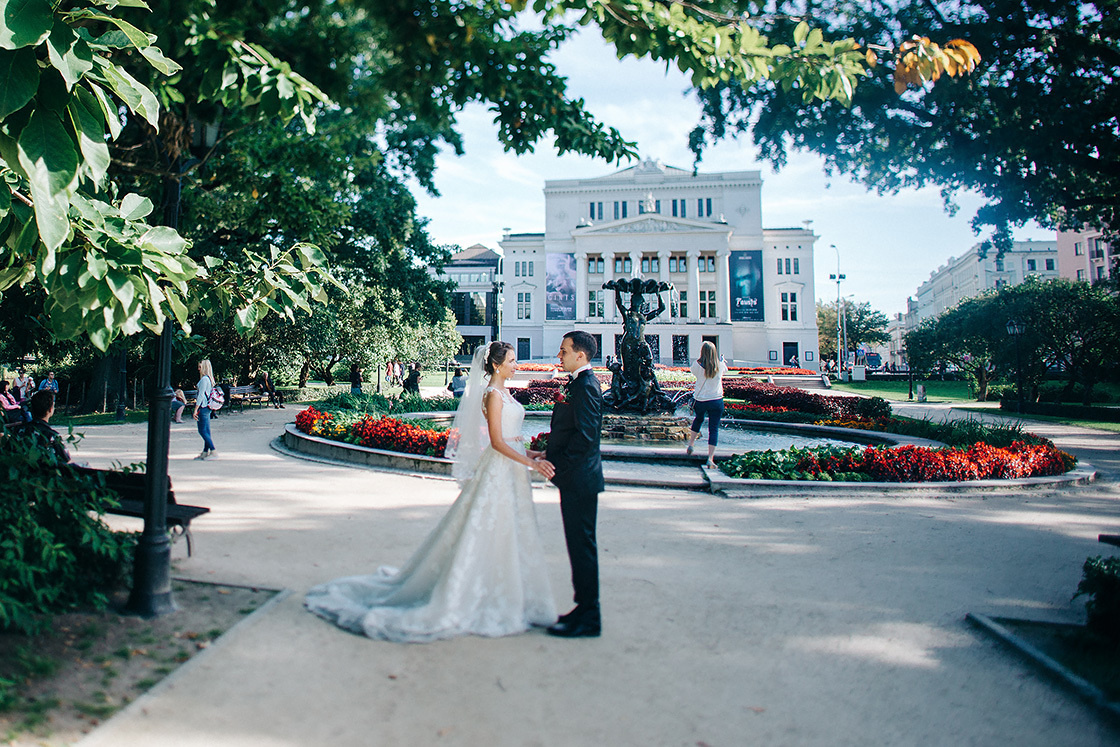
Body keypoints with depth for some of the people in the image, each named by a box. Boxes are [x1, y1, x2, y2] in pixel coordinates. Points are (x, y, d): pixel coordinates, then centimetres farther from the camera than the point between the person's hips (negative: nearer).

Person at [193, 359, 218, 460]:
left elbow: (201, 395, -17)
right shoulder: (209, 379, 13)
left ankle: (214, 452, -8)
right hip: (207, 408, 9)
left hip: (202, 408, -9)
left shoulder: (204, 379, -14)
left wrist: (195, 410, -17)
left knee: (202, 431, -7)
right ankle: (205, 452, 14)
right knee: (206, 431, 10)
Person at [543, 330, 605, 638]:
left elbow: (587, 434, -24)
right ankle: (586, 609, 26)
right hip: (575, 478, 10)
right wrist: (552, 453, 10)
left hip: (579, 478, -10)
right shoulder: (578, 382, 14)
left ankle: (588, 619, 8)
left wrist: (556, 462, -18)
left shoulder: (585, 385, -18)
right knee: (580, 544, 16)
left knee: (582, 545, -2)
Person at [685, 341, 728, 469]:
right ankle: (710, 458, -7)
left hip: (700, 400, 1)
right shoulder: (720, 365, -7)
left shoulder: (697, 365, -11)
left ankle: (691, 443, 38)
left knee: (698, 419, 31)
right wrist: (721, 359, 33)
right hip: (716, 401, -1)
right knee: (714, 429, 1)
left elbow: (692, 371, 11)